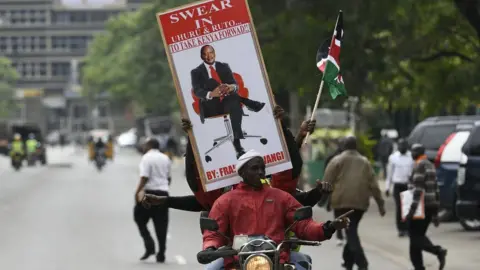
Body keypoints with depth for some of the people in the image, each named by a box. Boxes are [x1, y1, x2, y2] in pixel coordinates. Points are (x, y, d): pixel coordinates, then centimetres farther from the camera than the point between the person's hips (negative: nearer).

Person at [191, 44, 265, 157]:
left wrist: (232, 87, -21)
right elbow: (197, 91, -7)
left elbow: (235, 85, 7)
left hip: (228, 101, 3)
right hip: (211, 106, -3)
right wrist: (211, 94, -30)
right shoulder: (196, 72, 8)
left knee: (235, 103, -36)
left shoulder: (224, 67, 17)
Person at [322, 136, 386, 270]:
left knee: (351, 233, -9)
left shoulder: (337, 161, 1)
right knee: (352, 231, 19)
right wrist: (380, 203, 9)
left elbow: (327, 182, -3)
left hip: (342, 203, -4)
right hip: (360, 203, 4)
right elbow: (373, 185, 8)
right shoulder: (365, 162, 12)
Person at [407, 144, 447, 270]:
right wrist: (435, 213, 21)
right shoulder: (430, 166, 15)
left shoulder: (420, 166, -12)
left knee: (415, 236, -4)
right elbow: (435, 189, 18)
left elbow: (418, 190, -20)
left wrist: (412, 209, -23)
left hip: (421, 206, -9)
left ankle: (438, 251, -22)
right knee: (419, 235, 14)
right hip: (431, 206, 9)